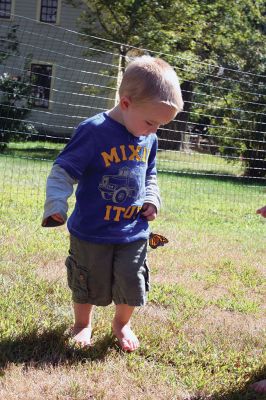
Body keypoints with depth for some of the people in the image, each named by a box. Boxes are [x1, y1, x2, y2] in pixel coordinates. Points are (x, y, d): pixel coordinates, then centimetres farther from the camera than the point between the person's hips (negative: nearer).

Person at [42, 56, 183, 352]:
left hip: (133, 232, 4)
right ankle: (82, 323, 41)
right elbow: (63, 171, -15)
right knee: (88, 286, 12)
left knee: (132, 284, 6)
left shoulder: (149, 139, 1)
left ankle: (122, 324, 35)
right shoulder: (94, 131, -19)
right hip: (91, 231, -4)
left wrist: (152, 200, 0)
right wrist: (56, 204, -27)